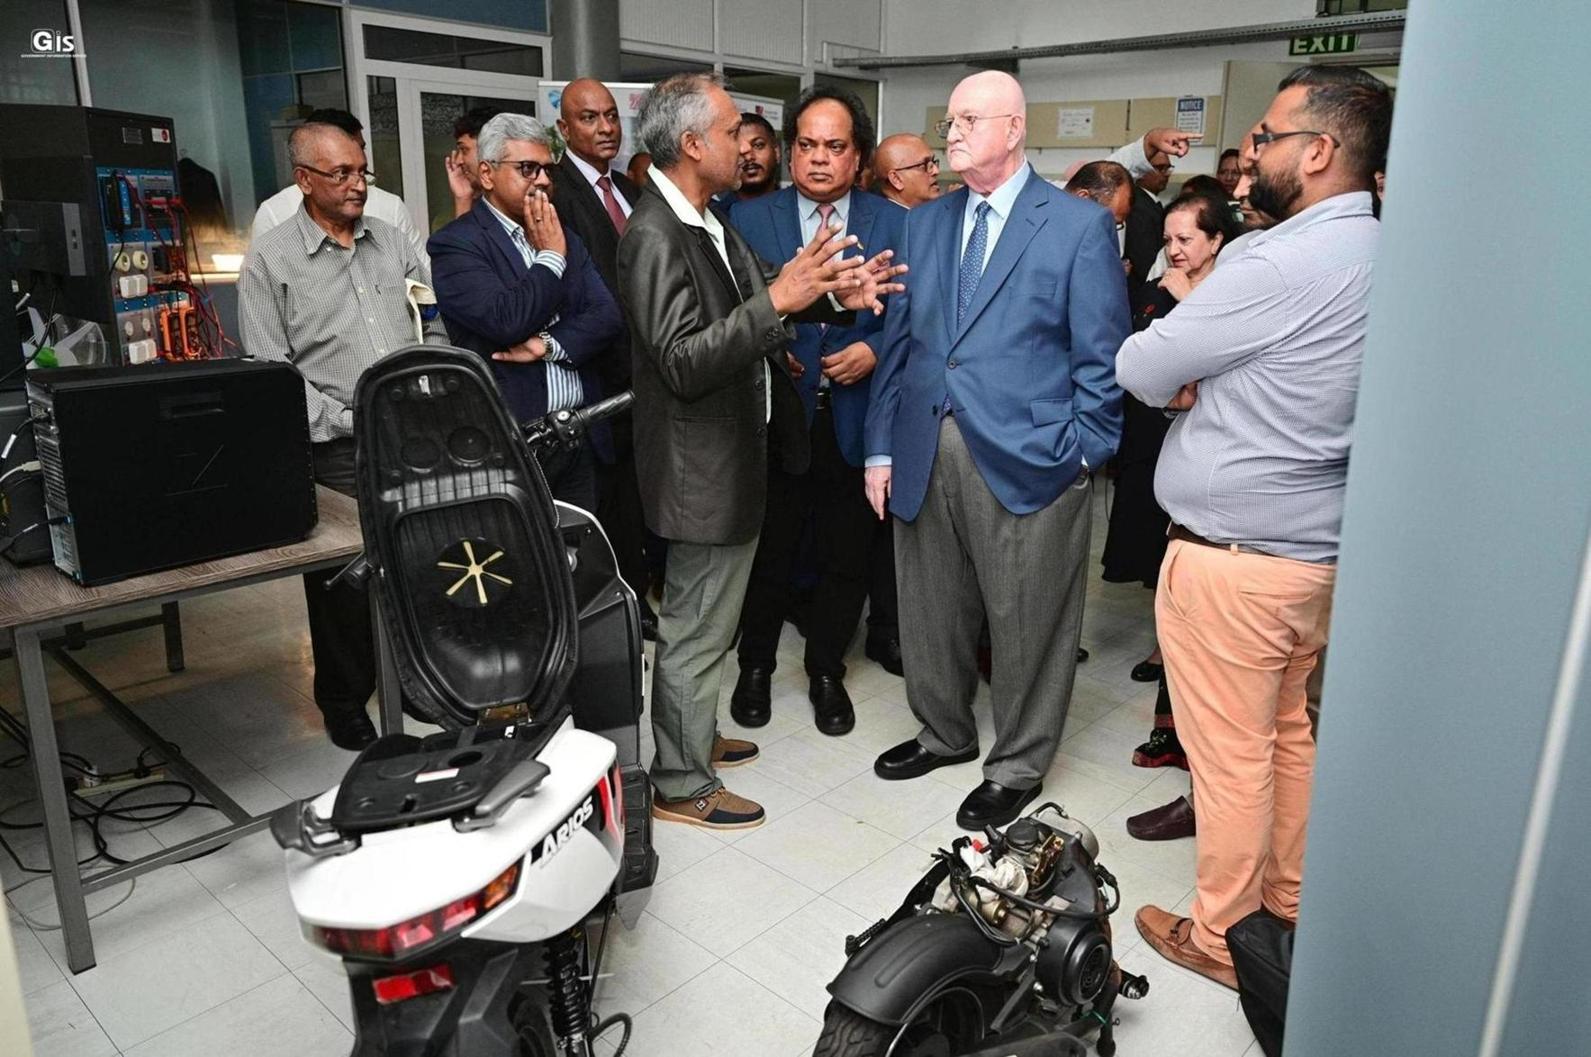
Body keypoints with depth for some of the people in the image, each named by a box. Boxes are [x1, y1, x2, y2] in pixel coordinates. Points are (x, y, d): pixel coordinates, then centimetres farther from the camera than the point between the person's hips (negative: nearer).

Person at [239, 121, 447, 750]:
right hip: (339, 451, -3)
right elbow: (270, 369, -6)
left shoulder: (391, 242, 12)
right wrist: (348, 421, -13)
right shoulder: (270, 259, -1)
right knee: (345, 581, 6)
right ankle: (344, 703, 25)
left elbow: (436, 328, 14)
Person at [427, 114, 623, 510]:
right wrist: (550, 257, -7)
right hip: (512, 442, -5)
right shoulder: (455, 244, -5)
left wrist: (548, 345, -13)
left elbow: (608, 317, 3)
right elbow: (506, 320, -20)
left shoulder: (564, 237, 14)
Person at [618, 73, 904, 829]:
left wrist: (834, 295, -7)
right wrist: (779, 300, -33)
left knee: (705, 616, 23)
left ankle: (692, 735, 42)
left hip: (733, 455, 10)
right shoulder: (654, 237, -21)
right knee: (696, 627, 4)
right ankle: (681, 786, 20)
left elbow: (755, 292, 9)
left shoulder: (706, 222, 8)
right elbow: (682, 363, -28)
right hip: (702, 467, -10)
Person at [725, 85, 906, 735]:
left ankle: (826, 673, 32)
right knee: (768, 551, 12)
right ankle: (756, 667, 33)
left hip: (857, 417, 1)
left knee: (847, 555, 12)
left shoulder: (893, 224, 3)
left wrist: (874, 349, -14)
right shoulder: (750, 219, 1)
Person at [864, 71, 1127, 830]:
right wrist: (881, 447, 7)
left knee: (1026, 625, 7)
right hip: (924, 454, 5)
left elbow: (1100, 358, -3)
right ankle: (944, 733, 40)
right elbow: (899, 339, 12)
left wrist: (1081, 455, -9)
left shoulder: (1079, 225, -2)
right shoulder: (924, 223, 13)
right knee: (930, 613, 16)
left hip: (1028, 460, -4)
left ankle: (1017, 768, 27)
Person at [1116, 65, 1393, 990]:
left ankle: (1221, 939, 23)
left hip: (1232, 559, -9)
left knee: (1232, 756, 5)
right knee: (1287, 735, 21)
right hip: (1317, 552, 9)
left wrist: (1180, 386, 5)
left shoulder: (1284, 263, -21)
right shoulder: (1376, 257, 8)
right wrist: (1198, 385, -2)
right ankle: (1287, 905, 38)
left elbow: (1138, 368, -16)